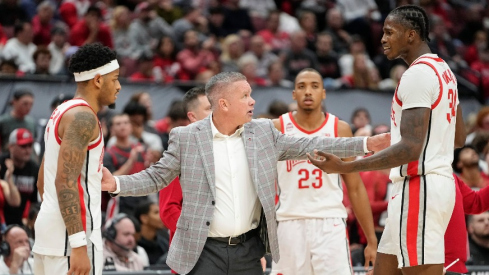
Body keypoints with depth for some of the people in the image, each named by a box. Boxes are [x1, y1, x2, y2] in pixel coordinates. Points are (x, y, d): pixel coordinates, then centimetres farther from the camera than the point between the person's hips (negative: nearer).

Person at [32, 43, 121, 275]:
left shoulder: (61, 113, 17)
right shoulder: (83, 117, -13)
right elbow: (65, 182, -22)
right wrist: (79, 245, -26)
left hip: (47, 228, 10)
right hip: (72, 232, -10)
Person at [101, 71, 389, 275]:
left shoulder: (263, 132, 5)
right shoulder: (186, 137, -4)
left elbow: (306, 147, 7)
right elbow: (157, 177, 3)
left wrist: (366, 144, 0)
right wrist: (116, 183, -14)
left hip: (249, 249, 3)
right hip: (205, 251, -3)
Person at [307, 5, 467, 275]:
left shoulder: (417, 74, -16)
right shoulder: (443, 70, 16)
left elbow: (411, 148, -23)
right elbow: (458, 138, 24)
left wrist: (345, 167, -25)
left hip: (417, 188, -11)